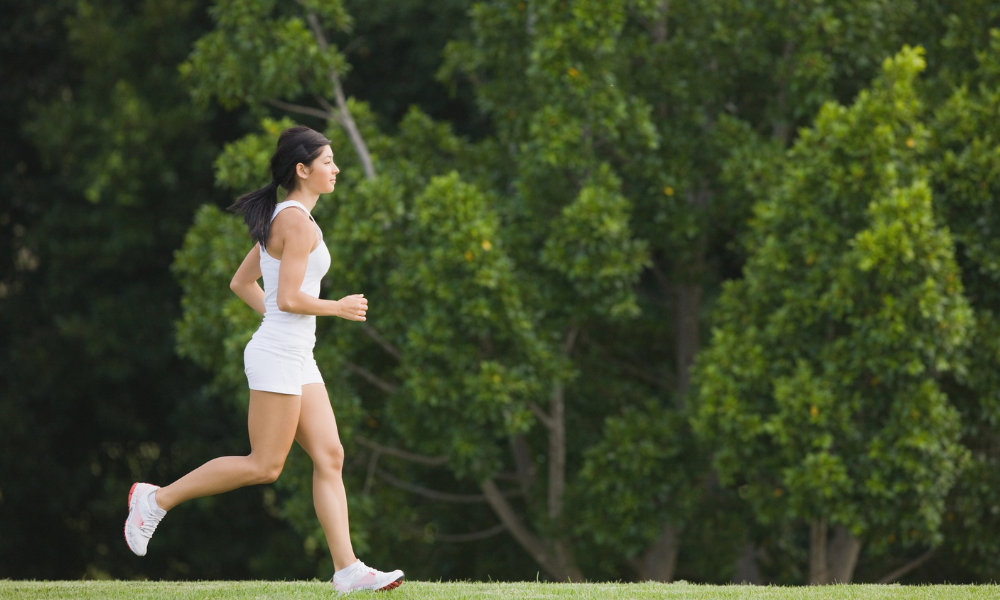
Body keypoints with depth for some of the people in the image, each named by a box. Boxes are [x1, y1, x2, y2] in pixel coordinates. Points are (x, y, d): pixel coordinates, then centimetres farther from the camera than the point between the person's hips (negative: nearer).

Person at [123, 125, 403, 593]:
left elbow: (241, 282, 21)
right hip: (278, 356, -10)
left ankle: (347, 569, -3)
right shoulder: (298, 222, -14)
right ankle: (157, 500, 3)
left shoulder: (283, 218, 15)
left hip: (298, 358, 10)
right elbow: (289, 298, -20)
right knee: (264, 465, -6)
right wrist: (339, 309, -7)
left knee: (329, 457, 2)